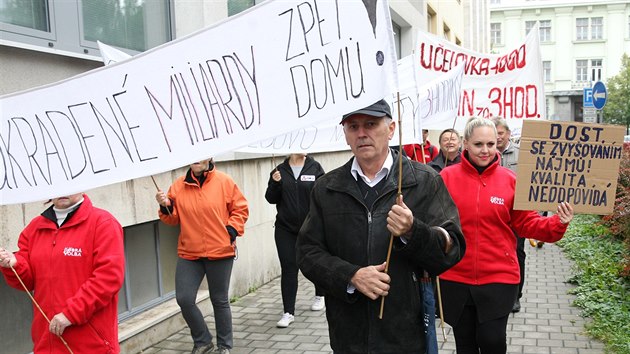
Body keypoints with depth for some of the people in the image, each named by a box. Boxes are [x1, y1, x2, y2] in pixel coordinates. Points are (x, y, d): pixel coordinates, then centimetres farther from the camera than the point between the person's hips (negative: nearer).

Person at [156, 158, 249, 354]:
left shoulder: (224, 181, -4)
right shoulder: (178, 185, 3)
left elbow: (240, 208, 2)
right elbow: (174, 218, 8)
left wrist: (232, 230, -10)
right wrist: (165, 207, -12)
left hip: (220, 252, -2)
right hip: (189, 253, 3)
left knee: (220, 300, 10)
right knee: (184, 299, -3)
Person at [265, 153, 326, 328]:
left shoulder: (315, 167, -4)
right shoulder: (280, 170, 1)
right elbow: (271, 198, 3)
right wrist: (275, 183, -14)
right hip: (285, 229, 1)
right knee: (288, 269, 0)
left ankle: (320, 296, 42)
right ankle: (289, 312, 5)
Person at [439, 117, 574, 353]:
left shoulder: (509, 179, -1)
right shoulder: (447, 177, -4)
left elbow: (526, 223, 2)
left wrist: (557, 223, -15)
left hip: (498, 277, 0)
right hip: (455, 277, 1)